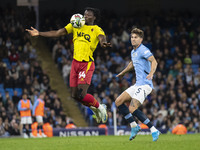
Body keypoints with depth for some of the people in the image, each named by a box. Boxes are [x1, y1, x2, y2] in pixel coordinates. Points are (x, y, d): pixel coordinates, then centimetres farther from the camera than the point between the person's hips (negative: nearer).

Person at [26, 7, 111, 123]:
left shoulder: (97, 30, -4)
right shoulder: (75, 26, 10)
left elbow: (102, 38, -25)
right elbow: (58, 33, 9)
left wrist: (103, 43, -50)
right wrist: (39, 33, 4)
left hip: (87, 64, -6)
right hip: (75, 62, 6)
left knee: (82, 95, -17)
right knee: (74, 95, 5)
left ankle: (100, 107, 10)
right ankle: (94, 109, 30)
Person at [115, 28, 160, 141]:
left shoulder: (143, 50, -11)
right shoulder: (133, 52, 18)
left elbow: (154, 61, -25)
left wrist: (151, 73, -43)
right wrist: (123, 73, 53)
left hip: (145, 84, -9)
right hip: (138, 84, 9)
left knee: (132, 109, -21)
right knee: (118, 102, 5)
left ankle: (154, 130, -16)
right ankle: (134, 126, 11)